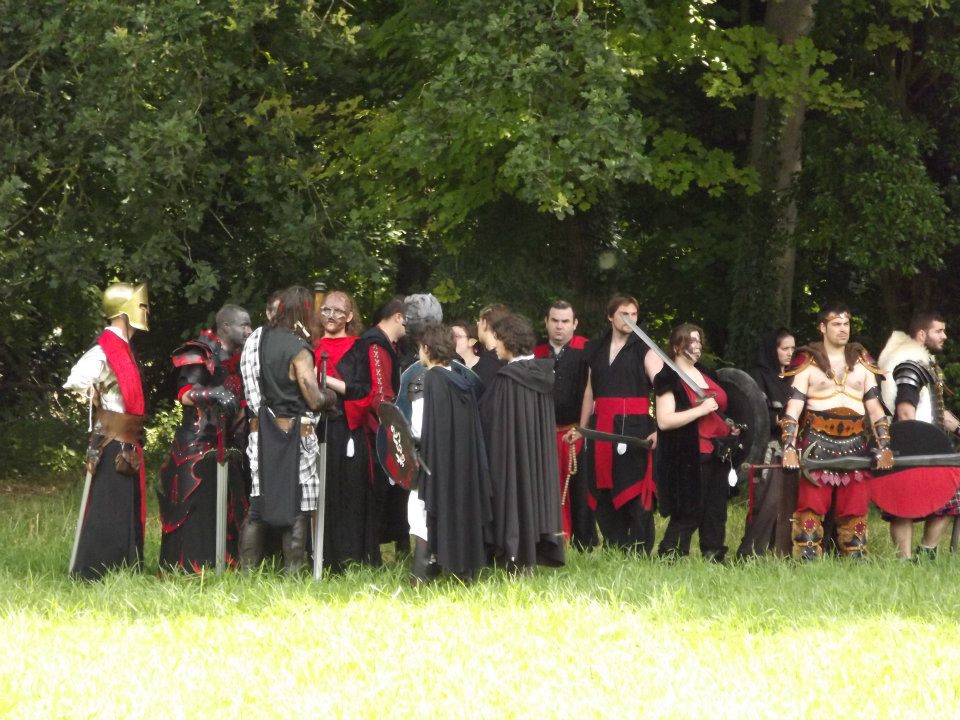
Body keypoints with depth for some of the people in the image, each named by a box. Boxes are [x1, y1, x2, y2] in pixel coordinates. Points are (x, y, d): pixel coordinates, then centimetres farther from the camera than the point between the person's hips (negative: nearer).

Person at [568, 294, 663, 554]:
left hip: (634, 426, -5)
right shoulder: (596, 350, 16)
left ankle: (639, 550, -4)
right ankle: (614, 548, 11)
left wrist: (659, 428, -22)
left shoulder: (644, 349, 1)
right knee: (603, 490, 4)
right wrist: (581, 427, 19)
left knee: (634, 492, -8)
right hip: (601, 428, 5)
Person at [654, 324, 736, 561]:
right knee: (688, 514, -9)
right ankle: (669, 557, -4)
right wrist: (701, 409, -21)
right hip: (687, 459, -8)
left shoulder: (705, 374, 17)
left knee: (715, 511, 8)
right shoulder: (668, 378, -8)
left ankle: (714, 557, 13)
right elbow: (664, 421, -19)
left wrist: (729, 426, 16)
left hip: (714, 456, 8)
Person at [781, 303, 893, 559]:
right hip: (818, 445, -3)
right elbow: (793, 407, -3)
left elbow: (874, 407, 12)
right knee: (811, 508, -9)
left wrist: (884, 447, 2)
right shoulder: (808, 362, 3)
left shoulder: (861, 361, 13)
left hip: (855, 446, 3)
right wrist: (789, 448, -15)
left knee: (854, 511, 3)